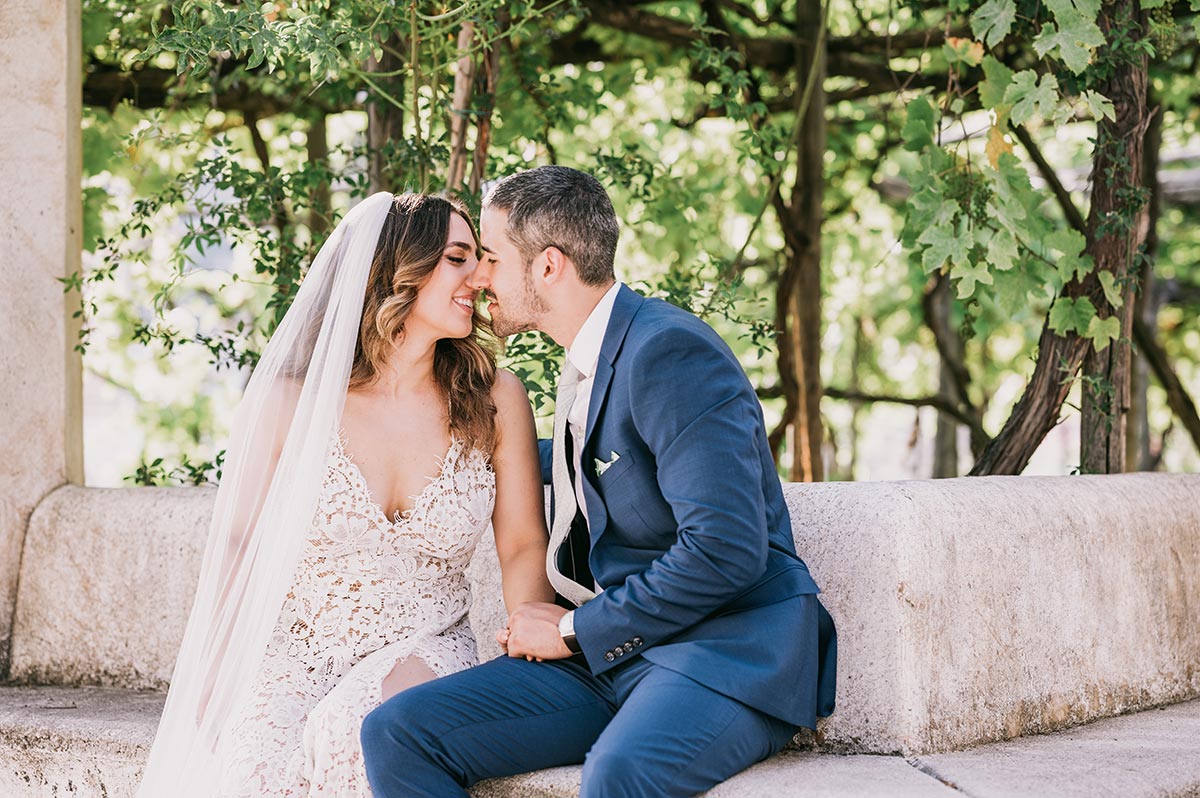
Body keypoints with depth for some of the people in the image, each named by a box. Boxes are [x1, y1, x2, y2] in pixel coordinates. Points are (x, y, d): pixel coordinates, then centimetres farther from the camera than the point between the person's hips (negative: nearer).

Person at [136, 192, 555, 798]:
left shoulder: (495, 400, 3)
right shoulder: (291, 401, -2)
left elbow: (524, 545, 5)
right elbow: (234, 544, 5)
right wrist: (212, 689, -2)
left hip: (422, 656, 1)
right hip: (293, 653, 0)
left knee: (360, 728, -34)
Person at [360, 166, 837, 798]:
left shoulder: (670, 349, -13)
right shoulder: (586, 364, 16)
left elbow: (726, 549, -22)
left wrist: (573, 629, -11)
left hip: (724, 651, -9)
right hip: (605, 652, 9)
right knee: (394, 734, -10)